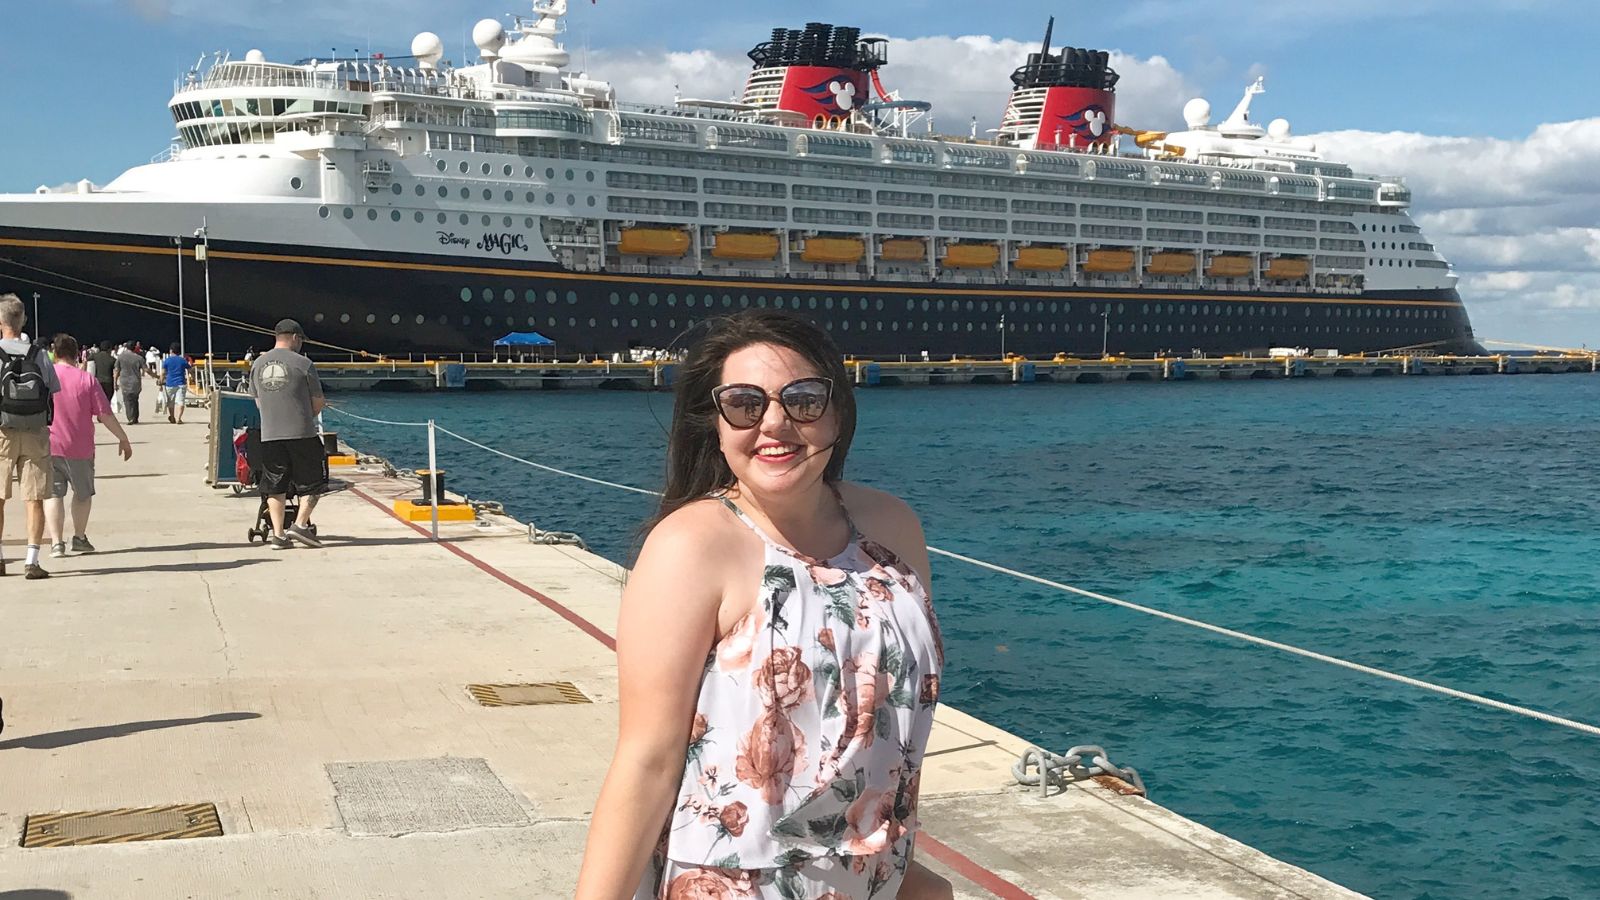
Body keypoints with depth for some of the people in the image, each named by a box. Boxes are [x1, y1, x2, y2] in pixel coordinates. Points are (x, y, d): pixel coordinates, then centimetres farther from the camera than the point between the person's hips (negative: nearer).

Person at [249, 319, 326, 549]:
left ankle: (278, 534, 6)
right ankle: (300, 524, -3)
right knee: (312, 481, 8)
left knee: (275, 487, 8)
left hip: (269, 435, 4)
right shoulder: (302, 364, -5)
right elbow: (318, 403, 1)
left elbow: (258, 402, 17)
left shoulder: (257, 364, 10)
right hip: (302, 434, -4)